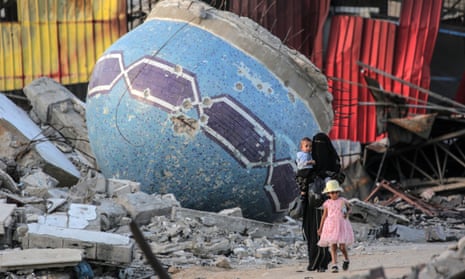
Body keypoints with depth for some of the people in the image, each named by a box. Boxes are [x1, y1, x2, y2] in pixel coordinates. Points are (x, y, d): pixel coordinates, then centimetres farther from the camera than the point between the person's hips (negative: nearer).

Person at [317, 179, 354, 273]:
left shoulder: (343, 201, 2)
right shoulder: (327, 204, 4)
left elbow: (349, 208, 19)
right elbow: (324, 216, 12)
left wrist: (347, 213, -4)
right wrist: (320, 228, 14)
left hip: (342, 225, -1)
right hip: (331, 226, 1)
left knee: (342, 246, -3)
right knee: (333, 245, -8)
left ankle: (346, 259, 26)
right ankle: (334, 265, -9)